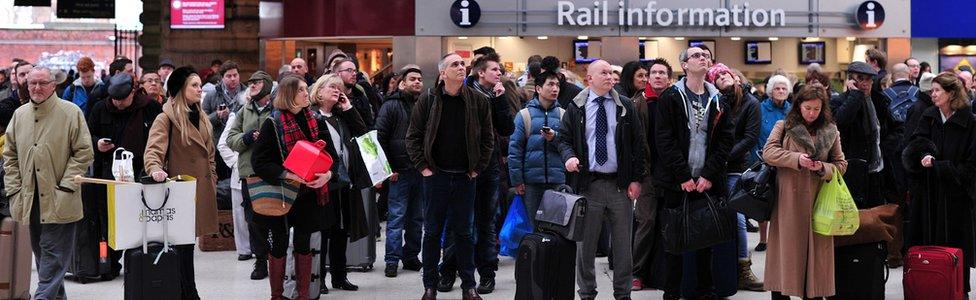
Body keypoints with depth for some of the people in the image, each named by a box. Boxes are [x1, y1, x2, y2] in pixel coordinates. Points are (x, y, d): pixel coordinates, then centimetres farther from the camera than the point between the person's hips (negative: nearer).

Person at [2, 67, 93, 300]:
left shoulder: (71, 113, -4)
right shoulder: (20, 115, 11)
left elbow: (83, 153, -5)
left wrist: (65, 187, -12)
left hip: (58, 202, -6)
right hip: (30, 200, 6)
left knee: (53, 253, -7)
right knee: (41, 253, 12)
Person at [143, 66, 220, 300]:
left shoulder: (202, 118, 17)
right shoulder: (166, 118, -7)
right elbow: (154, 149, -20)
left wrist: (213, 180, 21)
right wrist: (155, 168, -39)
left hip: (202, 188, 7)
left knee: (188, 242, 11)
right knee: (183, 243, -5)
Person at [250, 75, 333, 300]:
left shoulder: (313, 121, 6)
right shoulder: (273, 123, -9)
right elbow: (259, 161, -13)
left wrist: (327, 174, -12)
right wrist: (289, 175, -23)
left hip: (308, 193, 4)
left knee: (304, 244, 10)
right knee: (279, 245, 6)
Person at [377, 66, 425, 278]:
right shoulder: (391, 106, -2)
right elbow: (381, 137, -6)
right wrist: (388, 168, -11)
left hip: (422, 171, 5)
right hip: (400, 171, -5)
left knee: (416, 217, 11)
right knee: (396, 216, -3)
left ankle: (411, 256, 20)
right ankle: (392, 260, 1)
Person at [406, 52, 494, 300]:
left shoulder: (478, 101, 1)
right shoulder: (428, 100, -3)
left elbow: (488, 138, 7)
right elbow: (413, 136, 2)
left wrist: (478, 168, 1)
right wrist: (422, 166, -4)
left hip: (465, 177, 1)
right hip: (436, 175, -1)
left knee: (464, 232, 8)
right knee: (432, 232, 6)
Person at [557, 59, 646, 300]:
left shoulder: (625, 106, 5)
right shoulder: (576, 107, 4)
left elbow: (638, 143, 5)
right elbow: (564, 137, 8)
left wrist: (636, 179, -1)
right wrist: (568, 156, -14)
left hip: (620, 184, 1)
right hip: (587, 183, -1)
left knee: (623, 244, 6)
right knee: (585, 244, 5)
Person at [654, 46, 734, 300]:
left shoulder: (717, 100, 11)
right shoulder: (671, 98, 0)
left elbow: (725, 140, 5)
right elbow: (665, 140, -7)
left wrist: (709, 175, -6)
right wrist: (683, 176, -12)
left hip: (708, 182, 3)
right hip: (676, 183, -3)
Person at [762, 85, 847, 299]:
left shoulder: (831, 131, 11)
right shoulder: (783, 126, 6)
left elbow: (841, 165, 12)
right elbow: (768, 152, -5)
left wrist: (823, 168, -9)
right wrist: (797, 159, -16)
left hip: (817, 201, 2)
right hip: (788, 199, -2)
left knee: (815, 247, 2)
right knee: (787, 248, 1)